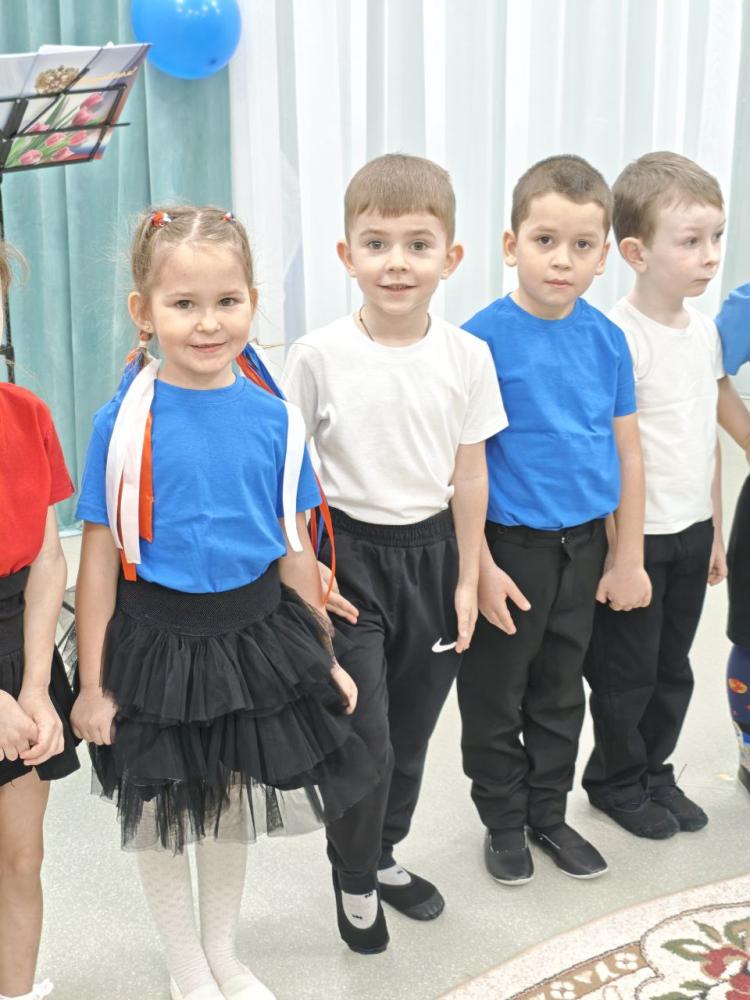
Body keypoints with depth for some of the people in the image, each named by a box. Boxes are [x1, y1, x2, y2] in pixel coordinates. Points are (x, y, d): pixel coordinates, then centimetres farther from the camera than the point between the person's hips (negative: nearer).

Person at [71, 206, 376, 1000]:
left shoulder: (273, 419, -5)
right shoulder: (124, 423, -14)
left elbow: (294, 548, 4)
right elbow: (100, 557, -10)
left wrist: (324, 658, 10)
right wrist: (93, 684, -7)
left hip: (256, 634, 3)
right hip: (156, 640, -2)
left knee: (233, 803, 19)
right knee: (162, 812, 14)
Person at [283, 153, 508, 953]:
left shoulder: (466, 356, -4)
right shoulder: (318, 355, -11)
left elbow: (469, 473, 2)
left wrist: (466, 579, 4)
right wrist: (305, 565, -9)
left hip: (431, 552, 3)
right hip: (351, 554, -3)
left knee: (411, 731, 15)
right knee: (365, 734, -3)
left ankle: (383, 856, 39)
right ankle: (353, 877, 23)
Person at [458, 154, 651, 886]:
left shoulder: (606, 339, -1)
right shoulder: (483, 339, -14)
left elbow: (627, 453, 5)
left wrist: (627, 558, 6)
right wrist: (481, 567, -15)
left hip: (583, 546, 4)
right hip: (510, 547, -4)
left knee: (561, 693, 18)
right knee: (496, 695, 11)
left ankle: (549, 812, 36)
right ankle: (504, 820, 30)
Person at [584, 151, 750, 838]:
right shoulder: (619, 338, -19)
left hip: (692, 532, 7)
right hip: (637, 535, -7)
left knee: (673, 667, 18)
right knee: (627, 671, 9)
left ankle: (654, 770, 36)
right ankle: (616, 780, 29)